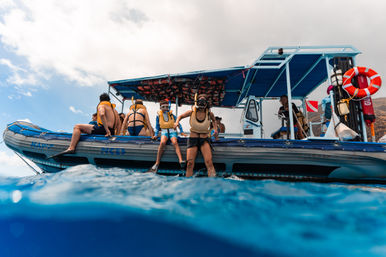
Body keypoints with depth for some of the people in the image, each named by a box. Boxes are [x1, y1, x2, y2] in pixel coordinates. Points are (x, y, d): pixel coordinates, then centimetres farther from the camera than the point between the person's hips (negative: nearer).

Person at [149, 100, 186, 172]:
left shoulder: (172, 115, 11)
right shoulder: (158, 116, 13)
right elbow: (157, 126, 20)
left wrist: (181, 132, 10)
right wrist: (156, 135, 11)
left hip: (172, 131, 0)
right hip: (164, 131, 0)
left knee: (175, 142, -31)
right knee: (162, 142, -32)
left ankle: (181, 161, -46)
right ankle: (157, 163, -29)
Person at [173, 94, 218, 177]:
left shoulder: (209, 113, -3)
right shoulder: (192, 112, -5)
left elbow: (213, 120, 21)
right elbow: (180, 116, 12)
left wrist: (215, 129, 6)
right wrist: (176, 122, -8)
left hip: (204, 140, 0)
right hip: (193, 139, 0)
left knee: (209, 162, -20)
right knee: (190, 164, -7)